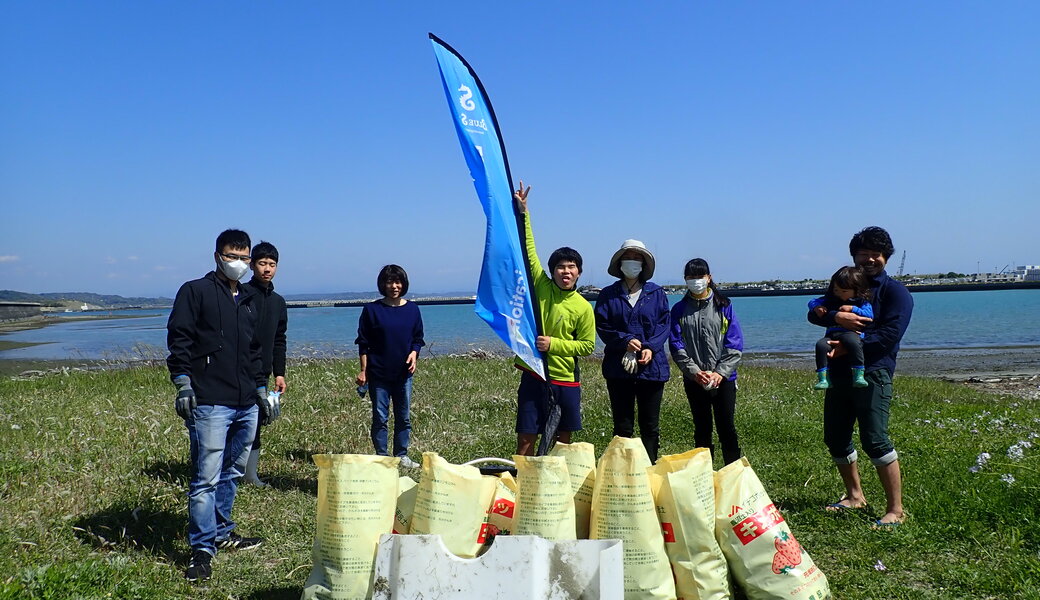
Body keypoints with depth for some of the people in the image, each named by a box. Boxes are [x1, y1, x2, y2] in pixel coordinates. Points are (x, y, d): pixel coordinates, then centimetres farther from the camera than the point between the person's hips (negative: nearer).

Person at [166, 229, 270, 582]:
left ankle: (222, 533, 28)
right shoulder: (195, 292, 1)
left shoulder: (249, 300, 20)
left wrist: (261, 389, 23)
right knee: (206, 478, -8)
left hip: (246, 406, 7)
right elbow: (178, 339, -5)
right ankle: (202, 550, -1)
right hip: (209, 404, -7)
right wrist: (182, 383, -14)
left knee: (232, 473, 15)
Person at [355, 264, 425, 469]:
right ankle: (381, 457, 12)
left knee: (404, 417, 8)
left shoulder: (412, 309, 6)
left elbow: (418, 338, 13)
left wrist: (414, 353, -7)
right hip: (378, 374, -2)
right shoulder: (372, 309, -2)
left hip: (404, 373, 3)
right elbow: (363, 343, 0)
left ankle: (402, 456, 19)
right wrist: (363, 370, -4)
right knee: (380, 417, 2)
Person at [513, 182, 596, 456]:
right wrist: (522, 212, -9)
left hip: (565, 380, 0)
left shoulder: (583, 308, -3)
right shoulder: (541, 289, -1)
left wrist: (554, 344, -14)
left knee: (563, 439, 12)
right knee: (525, 438, 1)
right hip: (533, 375, 0)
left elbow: (587, 346, -2)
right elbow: (528, 252, -5)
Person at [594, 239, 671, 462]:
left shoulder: (657, 293, 8)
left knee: (650, 425, 6)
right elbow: (601, 326, -1)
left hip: (651, 367, 1)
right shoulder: (608, 295, 6)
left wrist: (650, 347, -14)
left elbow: (664, 325, 2)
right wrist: (625, 340, -16)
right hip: (618, 368, 0)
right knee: (622, 425, 5)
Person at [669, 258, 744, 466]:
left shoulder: (723, 305, 2)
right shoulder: (680, 309, 4)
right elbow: (676, 345, -1)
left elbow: (734, 343, -2)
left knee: (726, 426, 0)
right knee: (702, 429, 9)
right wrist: (694, 371, -12)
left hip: (723, 377, -1)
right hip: (694, 379, 1)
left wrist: (720, 372, -12)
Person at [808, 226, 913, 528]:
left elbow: (889, 335, -12)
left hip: (873, 373, -6)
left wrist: (850, 346, -18)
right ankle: (855, 496, 29)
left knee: (874, 439, -14)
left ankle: (895, 509, -4)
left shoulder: (895, 292, 1)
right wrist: (836, 316, -16)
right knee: (835, 438, 11)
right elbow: (813, 313, 5)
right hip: (840, 371, 6)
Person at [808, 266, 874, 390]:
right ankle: (822, 378, -27)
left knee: (853, 343, -39)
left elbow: (869, 315, -3)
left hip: (852, 332, -4)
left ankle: (858, 376, -33)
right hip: (831, 334, 4)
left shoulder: (862, 302, 11)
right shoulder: (831, 299, 22)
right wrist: (816, 307, 2)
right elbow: (813, 301, 25)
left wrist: (853, 309, -11)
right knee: (821, 345, -29)